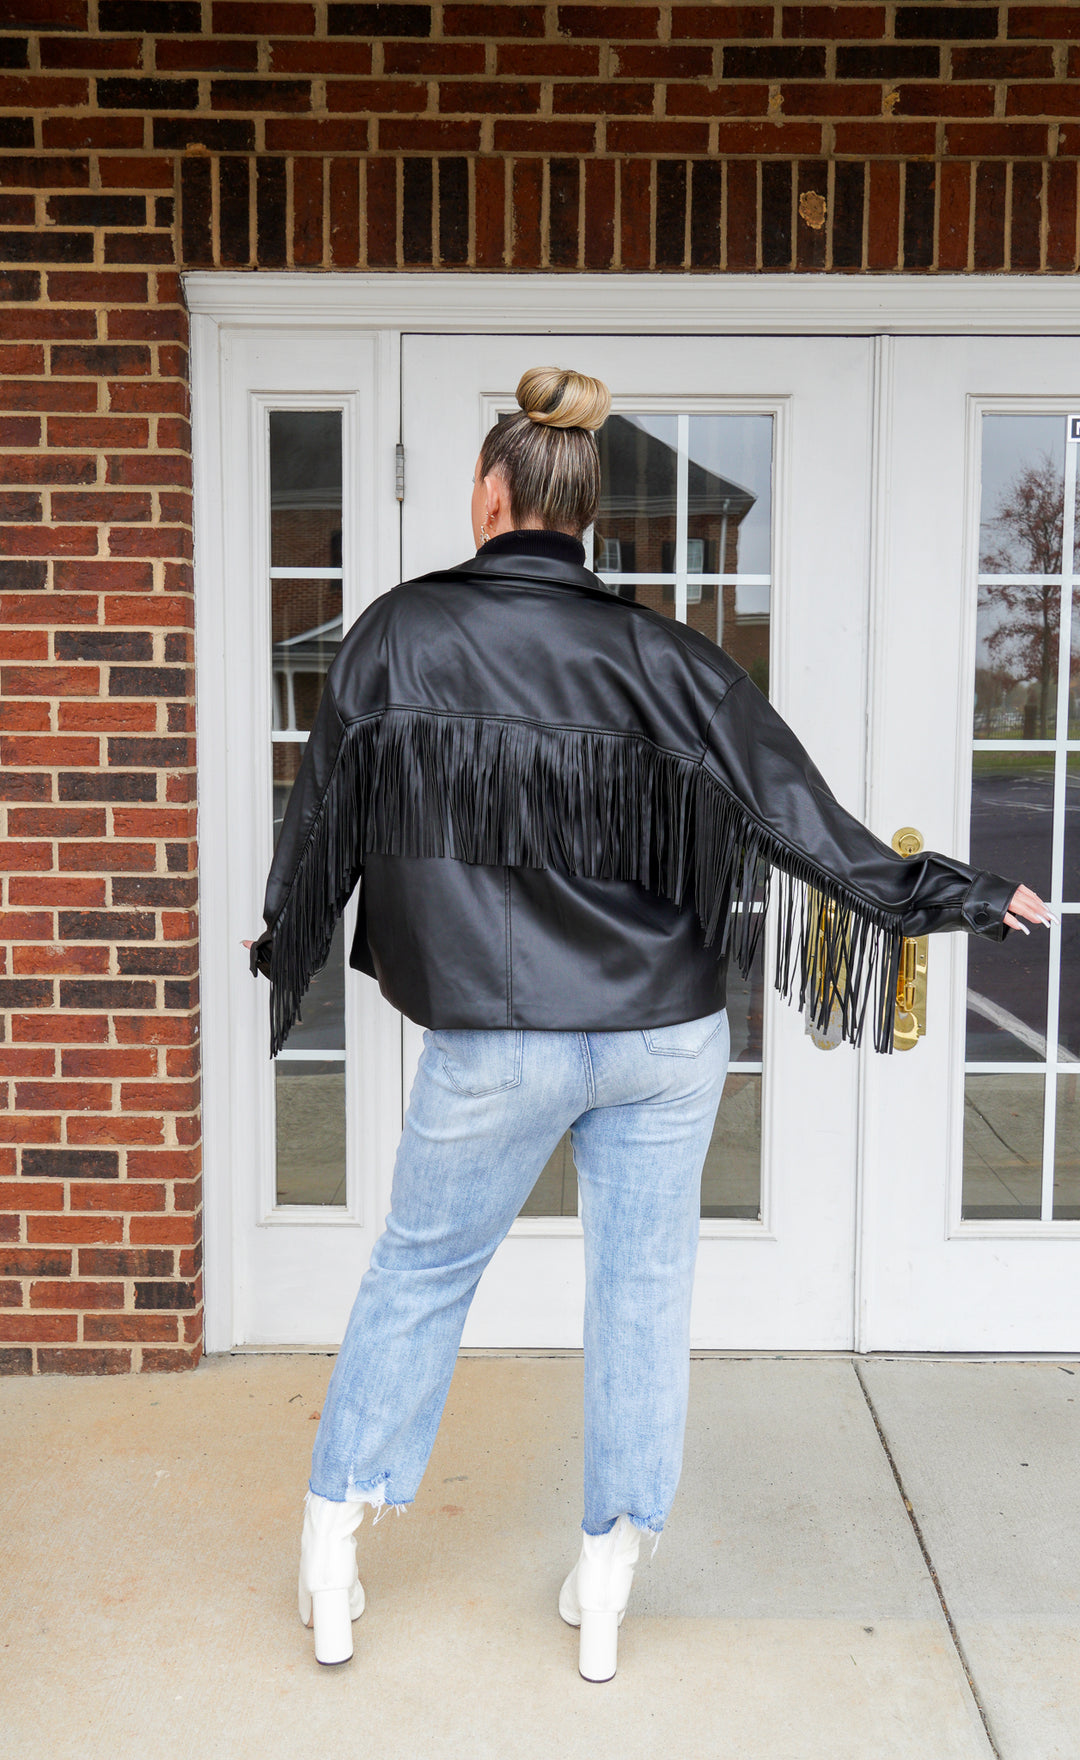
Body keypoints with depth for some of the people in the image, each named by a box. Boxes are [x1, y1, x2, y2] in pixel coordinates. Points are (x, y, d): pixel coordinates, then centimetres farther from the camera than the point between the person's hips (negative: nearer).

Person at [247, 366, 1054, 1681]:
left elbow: (327, 813, 2)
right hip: (666, 1033, 1)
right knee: (643, 1288, 14)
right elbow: (792, 811, -5)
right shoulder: (656, 653, -5)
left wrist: (285, 947, 20)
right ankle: (607, 1582, 28)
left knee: (419, 1274, 17)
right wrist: (951, 898, 6)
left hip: (493, 1041, -1)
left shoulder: (399, 633, -6)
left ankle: (333, 1542, 31)